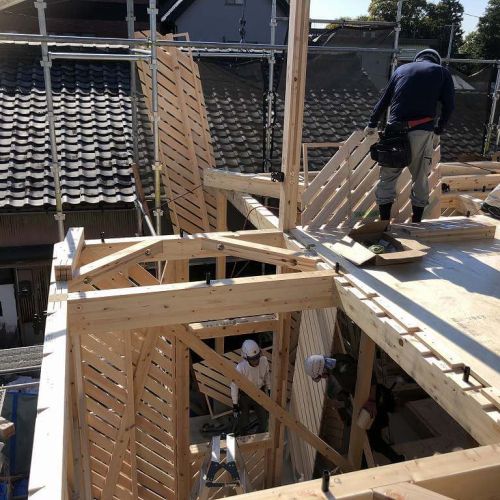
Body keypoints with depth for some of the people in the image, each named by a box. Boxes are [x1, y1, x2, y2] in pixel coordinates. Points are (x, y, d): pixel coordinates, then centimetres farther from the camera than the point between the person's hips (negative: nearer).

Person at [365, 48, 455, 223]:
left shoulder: (402, 69, 23)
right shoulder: (442, 72, 17)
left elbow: (383, 101, 23)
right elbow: (449, 106, 8)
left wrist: (372, 125, 32)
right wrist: (438, 130, 20)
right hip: (422, 131, -1)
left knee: (387, 178, 7)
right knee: (420, 179, 9)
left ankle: (384, 223, 7)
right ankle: (416, 223, 14)